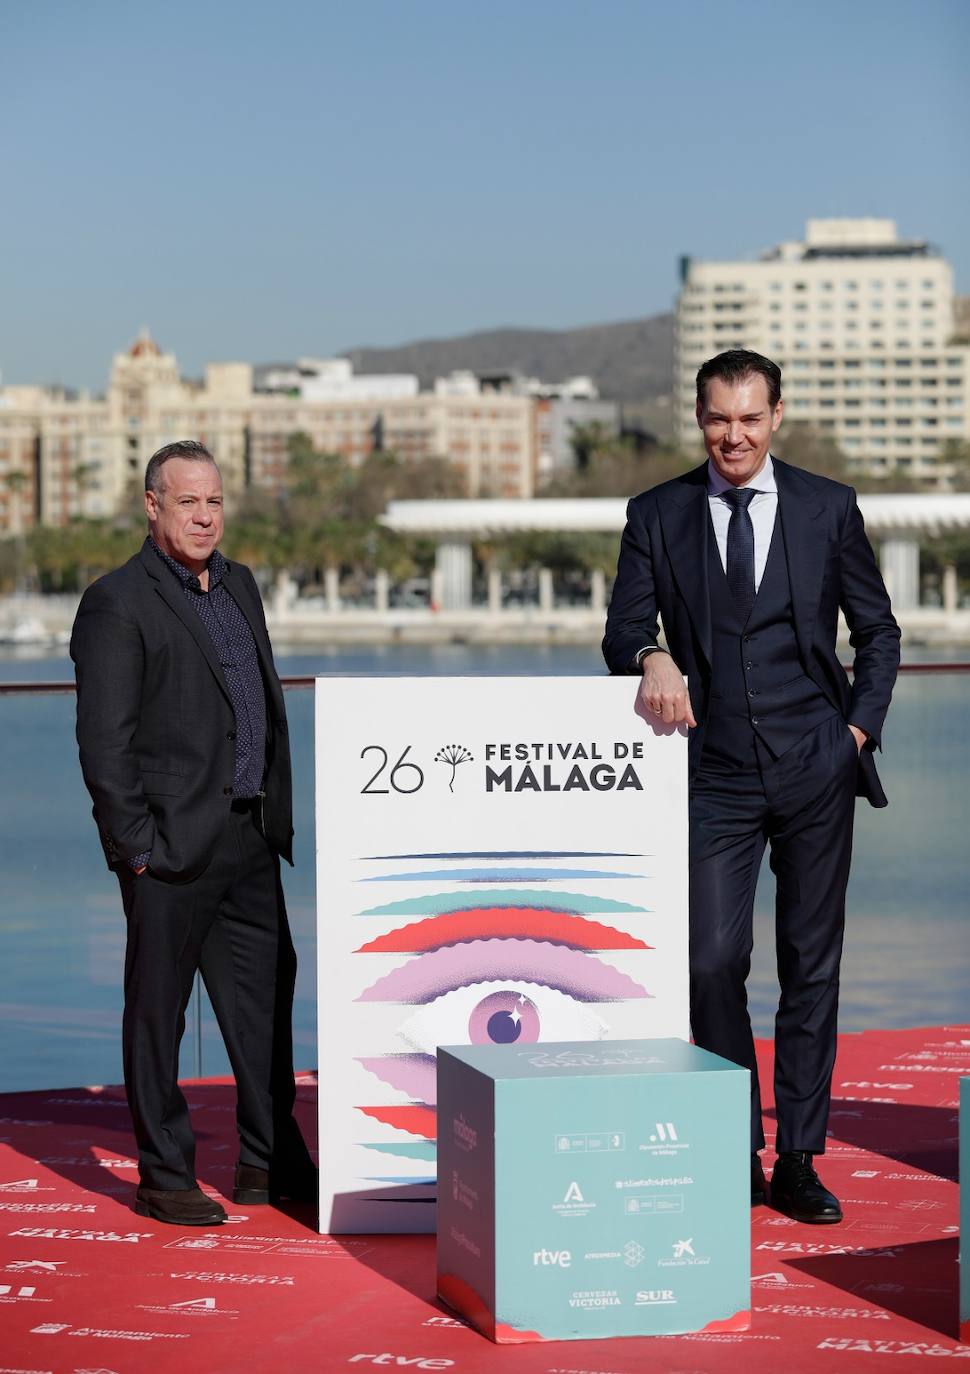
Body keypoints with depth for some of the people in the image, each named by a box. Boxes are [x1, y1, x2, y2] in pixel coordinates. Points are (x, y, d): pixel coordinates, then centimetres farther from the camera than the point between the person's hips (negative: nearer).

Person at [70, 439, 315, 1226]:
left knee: (267, 1000, 12)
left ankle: (272, 1163, 23)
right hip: (172, 847, -7)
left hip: (250, 843, 7)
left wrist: (279, 815, 15)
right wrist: (135, 845, -15)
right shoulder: (117, 604, -8)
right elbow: (103, 742, -11)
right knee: (158, 1013, 3)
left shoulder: (239, 586, 15)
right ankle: (165, 1179, 11)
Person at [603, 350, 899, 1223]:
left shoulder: (828, 508, 6)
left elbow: (878, 632, 12)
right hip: (716, 774, 0)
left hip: (814, 769, 0)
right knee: (713, 963, -7)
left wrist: (861, 726, 1)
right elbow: (624, 630, 1)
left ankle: (798, 1162, 11)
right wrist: (652, 658, -21)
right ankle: (736, 1158, 8)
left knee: (812, 964, 4)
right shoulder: (657, 515, 6)